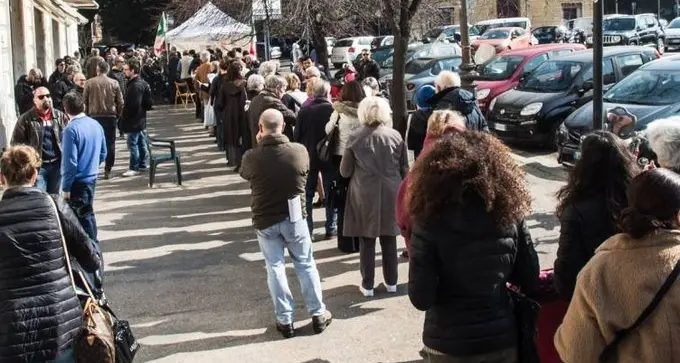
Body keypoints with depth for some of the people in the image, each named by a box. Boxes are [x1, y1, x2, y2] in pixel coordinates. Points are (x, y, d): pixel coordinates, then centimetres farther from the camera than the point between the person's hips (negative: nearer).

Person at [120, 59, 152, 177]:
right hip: (140, 119, 10)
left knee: (133, 143, -5)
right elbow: (148, 104, 14)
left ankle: (134, 168, -1)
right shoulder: (142, 83, 10)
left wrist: (124, 116, -13)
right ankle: (142, 165, 25)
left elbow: (133, 105, -26)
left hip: (134, 120, -10)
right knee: (141, 142, 16)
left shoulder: (135, 85, -21)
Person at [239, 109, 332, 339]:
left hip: (265, 220, -1)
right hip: (294, 218, 1)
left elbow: (244, 174, 7)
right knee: (305, 265, 15)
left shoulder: (252, 157, -17)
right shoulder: (299, 151, -14)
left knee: (275, 268, 10)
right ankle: (318, 314, 23)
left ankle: (285, 320, 16)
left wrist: (259, 145, 12)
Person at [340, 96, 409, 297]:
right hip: (391, 193, 2)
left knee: (367, 240, 8)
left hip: (364, 195, -2)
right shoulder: (395, 135, -3)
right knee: (389, 239, 14)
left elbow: (345, 171, -1)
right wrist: (401, 187, 20)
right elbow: (405, 169, 4)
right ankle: (391, 282, 23)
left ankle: (367, 285, 12)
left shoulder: (356, 137, -8)